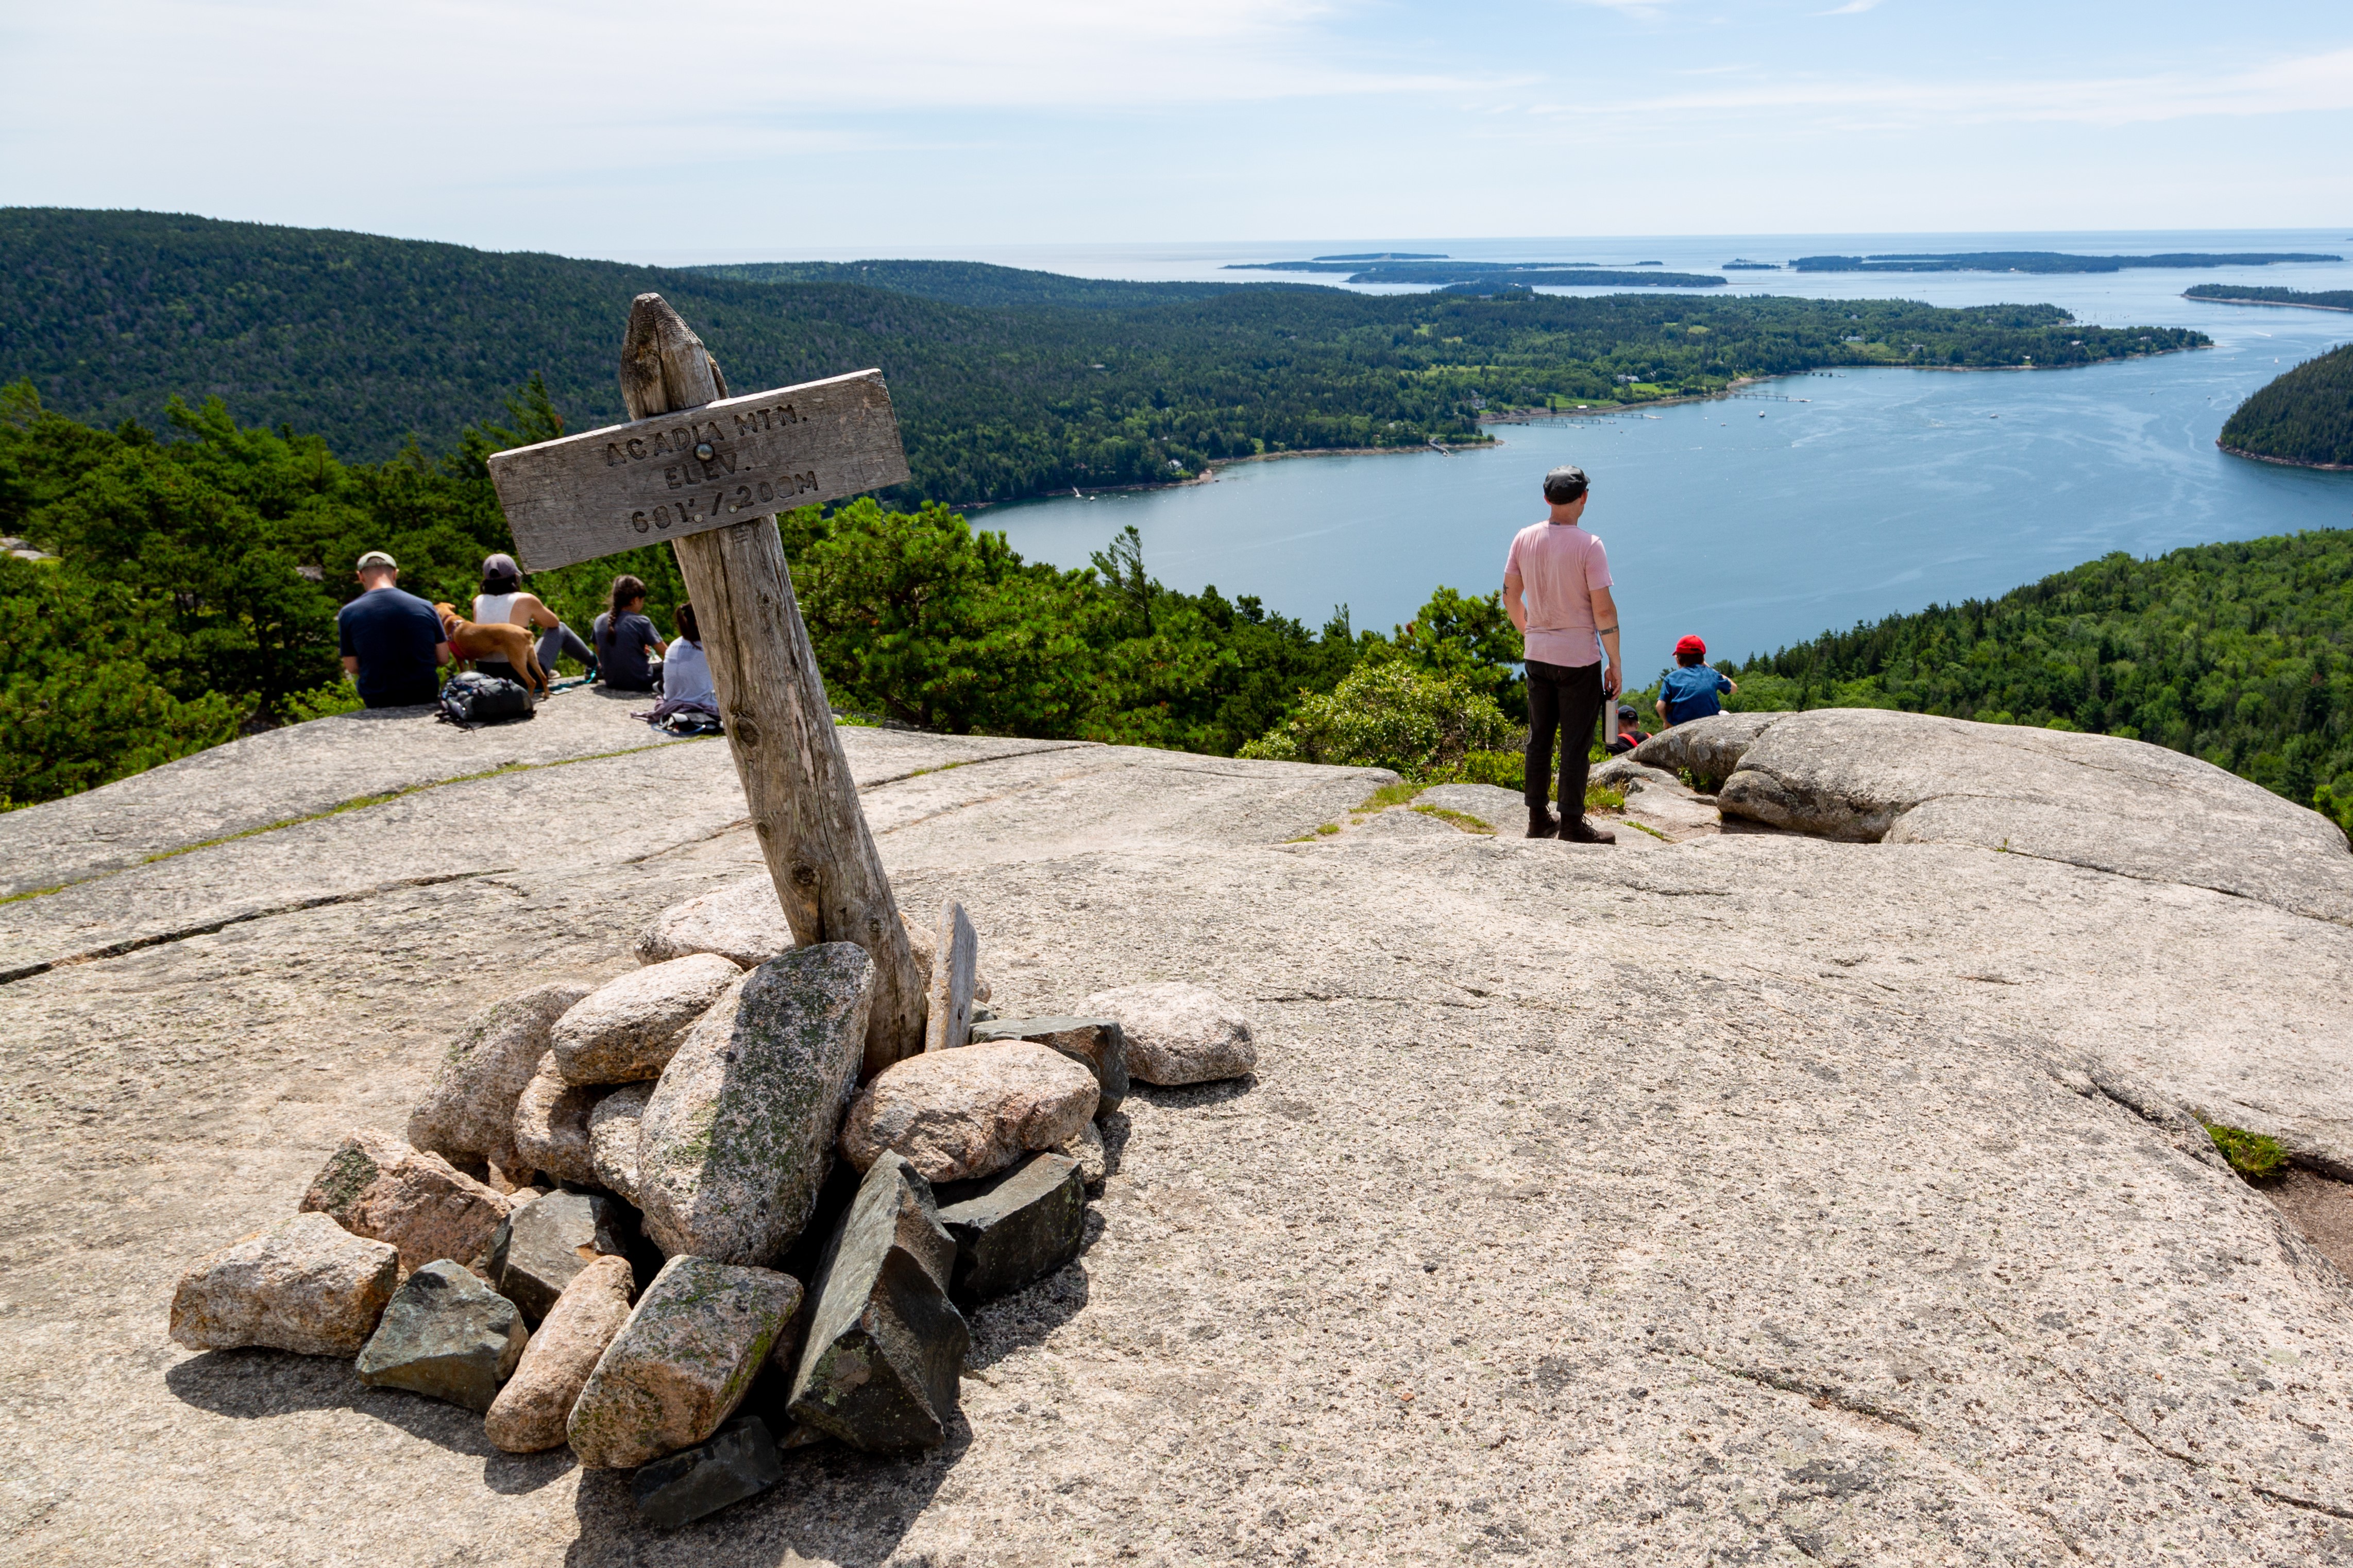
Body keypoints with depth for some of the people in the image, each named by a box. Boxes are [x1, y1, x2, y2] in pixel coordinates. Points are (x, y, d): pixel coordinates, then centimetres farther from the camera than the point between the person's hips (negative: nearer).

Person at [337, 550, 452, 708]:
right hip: (426, 697, 1)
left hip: (377, 702, -1)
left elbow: (352, 668, -1)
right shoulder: (425, 607, -3)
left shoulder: (348, 614, -5)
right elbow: (443, 658, 2)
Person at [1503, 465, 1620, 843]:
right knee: (1576, 744, 3)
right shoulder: (1588, 546, -15)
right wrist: (1615, 663, -6)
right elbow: (1603, 610, -15)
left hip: (1538, 655, 5)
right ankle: (1571, 825, 9)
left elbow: (1510, 596, 8)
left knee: (1539, 738, 14)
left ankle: (1538, 819, 22)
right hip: (1579, 656, -5)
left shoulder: (1524, 539, 0)